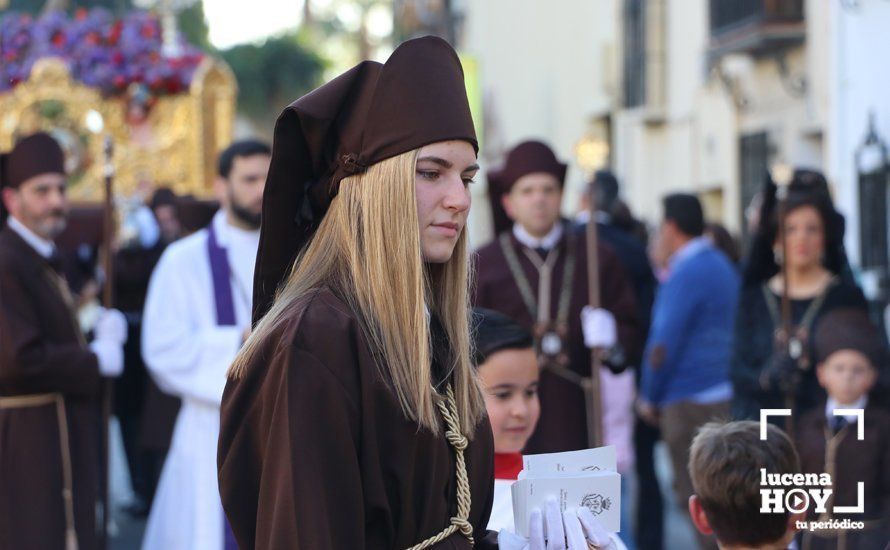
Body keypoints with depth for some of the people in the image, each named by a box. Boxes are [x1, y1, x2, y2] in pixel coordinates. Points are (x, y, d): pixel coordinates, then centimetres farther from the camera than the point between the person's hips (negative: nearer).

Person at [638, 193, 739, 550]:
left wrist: (649, 397, -4)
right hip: (723, 395, 9)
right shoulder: (723, 266, 13)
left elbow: (664, 343, -16)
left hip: (690, 401, -9)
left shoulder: (686, 275, -15)